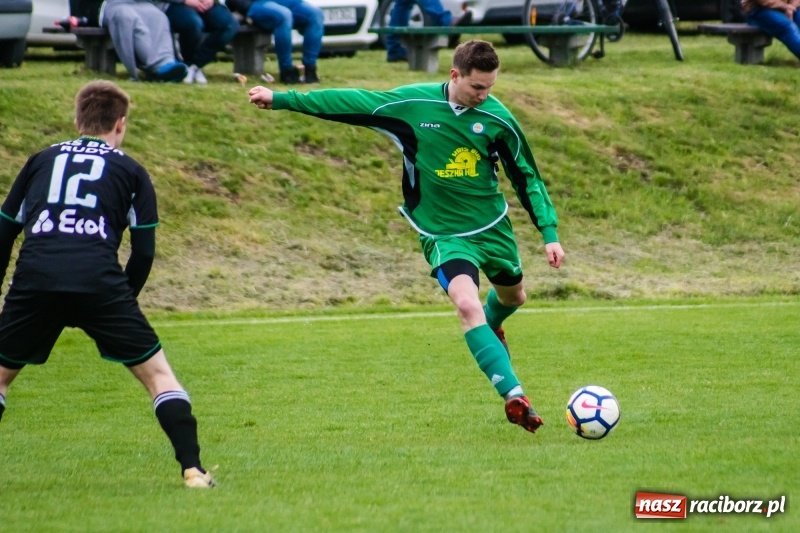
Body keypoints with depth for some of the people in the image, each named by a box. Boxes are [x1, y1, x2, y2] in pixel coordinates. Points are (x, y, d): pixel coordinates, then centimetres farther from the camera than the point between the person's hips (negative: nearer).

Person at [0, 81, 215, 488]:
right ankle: (192, 469, 1)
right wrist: (123, 301, 26)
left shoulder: (41, 161, 26)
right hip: (98, 281, -2)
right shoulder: (130, 171, 20)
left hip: (34, 278, 2)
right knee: (157, 373, 10)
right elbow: (144, 253, 13)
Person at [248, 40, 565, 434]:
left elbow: (527, 177, 1)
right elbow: (352, 103, -5)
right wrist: (280, 99, -3)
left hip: (493, 226, 3)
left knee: (512, 297, 23)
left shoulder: (497, 118, -10)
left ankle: (491, 326, 61)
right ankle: (514, 396, -28)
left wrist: (549, 232, -3)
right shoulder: (412, 102, -15)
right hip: (444, 234, -3)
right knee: (467, 304, -25)